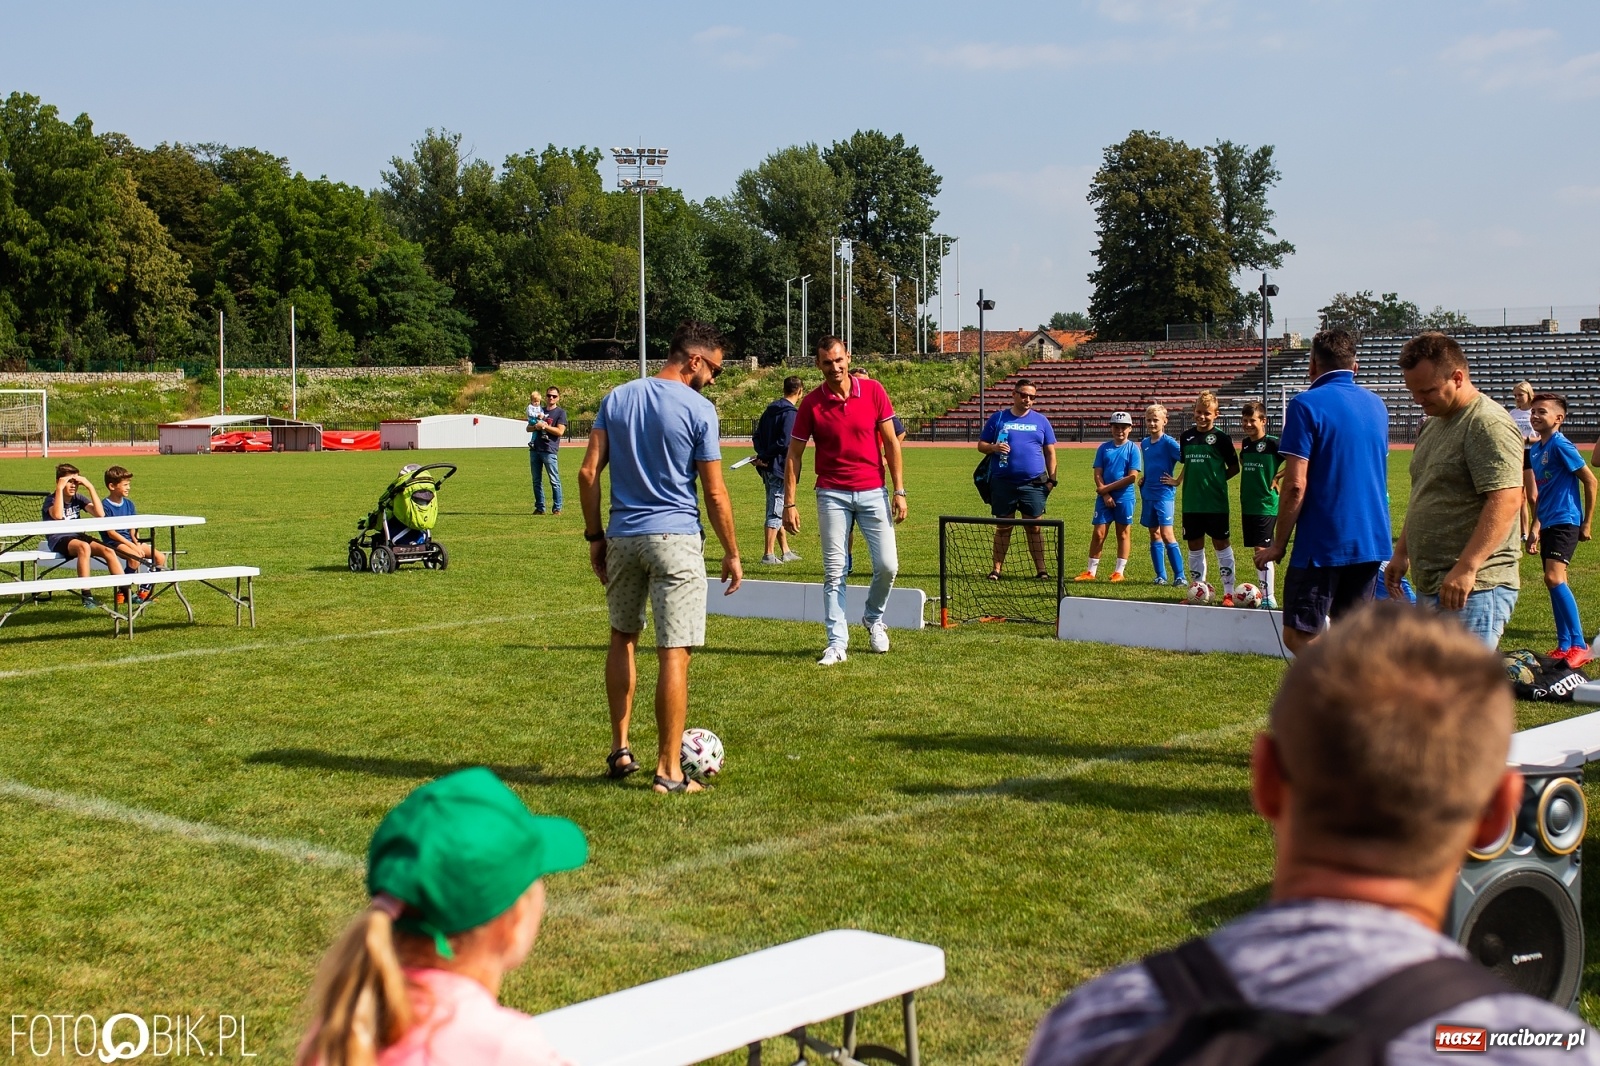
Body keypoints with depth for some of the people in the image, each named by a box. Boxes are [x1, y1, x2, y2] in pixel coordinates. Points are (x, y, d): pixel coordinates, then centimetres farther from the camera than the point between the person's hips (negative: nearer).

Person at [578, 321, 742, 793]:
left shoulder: (616, 398, 7)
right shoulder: (698, 409, -7)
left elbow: (588, 473, 4)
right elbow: (715, 493, -6)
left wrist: (594, 535, 11)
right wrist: (732, 554, 3)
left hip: (622, 537, 5)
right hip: (676, 538, -5)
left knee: (622, 638, 21)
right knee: (674, 652, -2)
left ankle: (619, 750, 25)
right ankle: (668, 771, 0)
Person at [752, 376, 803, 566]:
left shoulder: (770, 409, 12)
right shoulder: (791, 413, -15)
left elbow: (756, 436, 12)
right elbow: (784, 442, -23)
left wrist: (762, 454, -2)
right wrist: (766, 456, -12)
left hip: (768, 468, 9)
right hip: (780, 467, -9)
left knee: (776, 509, 16)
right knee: (776, 511, -3)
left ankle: (785, 551, 26)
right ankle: (769, 554, -1)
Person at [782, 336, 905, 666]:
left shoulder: (873, 391, -2)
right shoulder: (811, 403, -3)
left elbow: (891, 443, 2)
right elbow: (794, 455, 2)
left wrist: (899, 490, -4)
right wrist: (789, 503, -4)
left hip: (873, 492, 1)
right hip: (832, 494, 0)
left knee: (887, 565, -3)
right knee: (834, 572, -2)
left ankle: (874, 619, 24)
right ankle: (837, 643, 5)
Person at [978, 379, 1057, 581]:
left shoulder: (1041, 421, 10)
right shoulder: (998, 418, 6)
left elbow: (1050, 452, 12)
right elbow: (981, 445, 8)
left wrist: (1051, 479, 4)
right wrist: (994, 447, -14)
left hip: (1033, 483, 0)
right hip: (1003, 482, 0)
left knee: (1034, 527, 0)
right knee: (1003, 527, 4)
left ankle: (1041, 569, 4)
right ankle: (996, 569, 9)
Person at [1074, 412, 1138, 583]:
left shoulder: (1133, 449, -2)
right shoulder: (1103, 448, 6)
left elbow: (1133, 477, -10)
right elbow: (1097, 474, 3)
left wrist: (1107, 488, -10)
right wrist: (1105, 494, -10)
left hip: (1124, 498, -2)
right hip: (1104, 498, 2)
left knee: (1123, 534, 6)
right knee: (1098, 533, 1)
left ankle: (1120, 572, 12)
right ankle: (1090, 571, 6)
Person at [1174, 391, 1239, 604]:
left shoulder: (1221, 438, -6)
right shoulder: (1186, 436, 7)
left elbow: (1234, 468, -1)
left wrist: (1215, 480, -6)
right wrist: (1178, 480, 5)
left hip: (1215, 502, -5)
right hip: (1191, 501, 5)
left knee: (1221, 544, 1)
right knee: (1194, 545, 10)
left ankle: (1228, 592, 6)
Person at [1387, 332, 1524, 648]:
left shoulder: (1487, 424, -14)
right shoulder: (1433, 423, 18)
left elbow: (1506, 499, -24)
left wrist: (1466, 568, -29)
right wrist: (1401, 552, 23)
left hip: (1472, 588, -10)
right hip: (1430, 585, 10)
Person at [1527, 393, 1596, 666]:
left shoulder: (1560, 445, -13)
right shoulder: (1535, 450, 12)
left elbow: (1590, 481, -11)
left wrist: (1587, 523, -9)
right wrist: (1535, 528, 21)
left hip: (1565, 522, -9)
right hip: (1548, 525, 9)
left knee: (1555, 579, -20)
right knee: (1555, 583, 11)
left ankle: (1580, 646, -17)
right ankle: (1564, 646, 18)